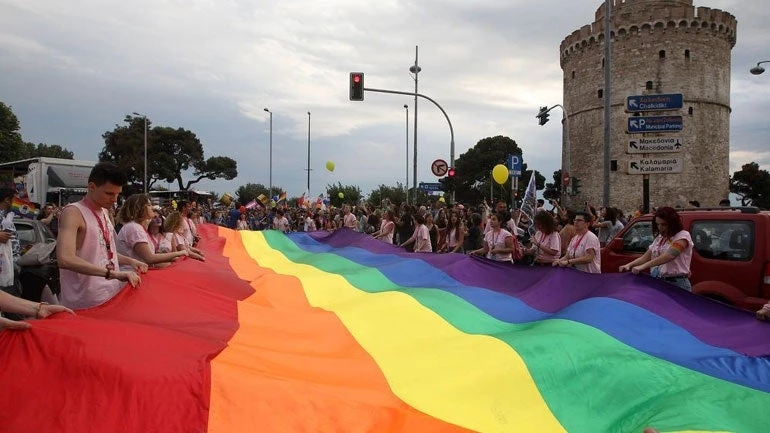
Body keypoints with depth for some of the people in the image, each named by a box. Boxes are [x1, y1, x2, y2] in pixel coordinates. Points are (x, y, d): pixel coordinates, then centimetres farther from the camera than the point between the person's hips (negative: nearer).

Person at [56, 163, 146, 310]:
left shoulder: (104, 212, 12)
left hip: (112, 296, 8)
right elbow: (65, 259, -29)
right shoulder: (73, 212, -14)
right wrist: (113, 273, -33)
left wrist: (130, 261, 8)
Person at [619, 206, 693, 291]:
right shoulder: (659, 238, 16)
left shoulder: (683, 236, -7)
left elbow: (669, 255, -24)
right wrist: (629, 265, -9)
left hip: (677, 284, -6)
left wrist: (643, 266, -32)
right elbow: (645, 257, 11)